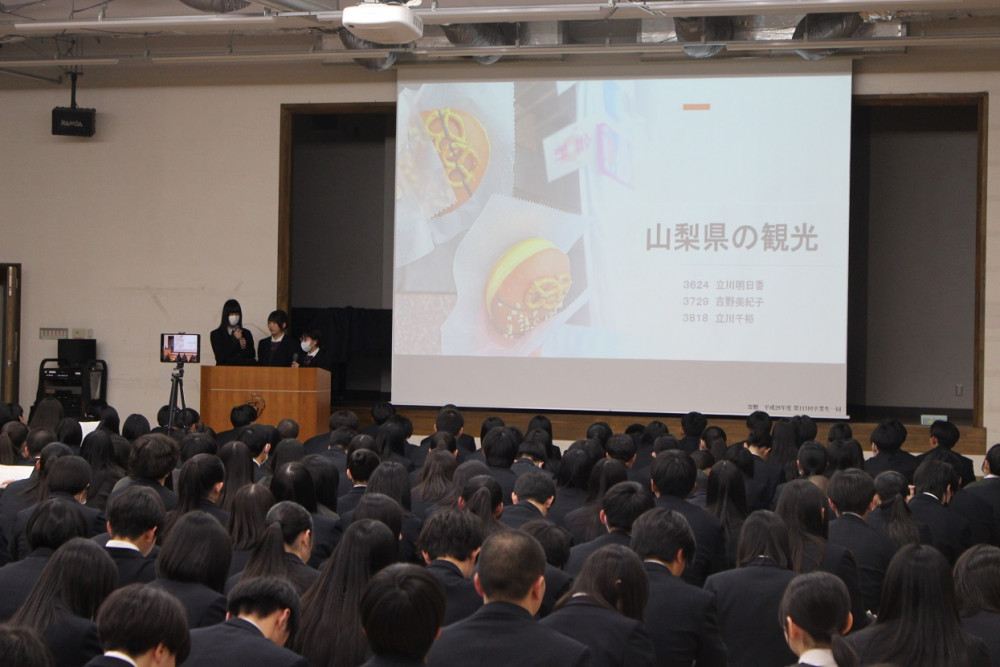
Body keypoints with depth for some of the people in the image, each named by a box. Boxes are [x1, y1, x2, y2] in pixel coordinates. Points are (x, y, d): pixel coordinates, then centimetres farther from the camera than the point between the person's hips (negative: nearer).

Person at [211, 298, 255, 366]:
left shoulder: (246, 333, 12)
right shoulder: (216, 334, 5)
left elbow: (251, 356, 10)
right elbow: (220, 357, -5)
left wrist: (244, 348, -9)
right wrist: (234, 339, -5)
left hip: (243, 368, 2)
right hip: (224, 368, -2)